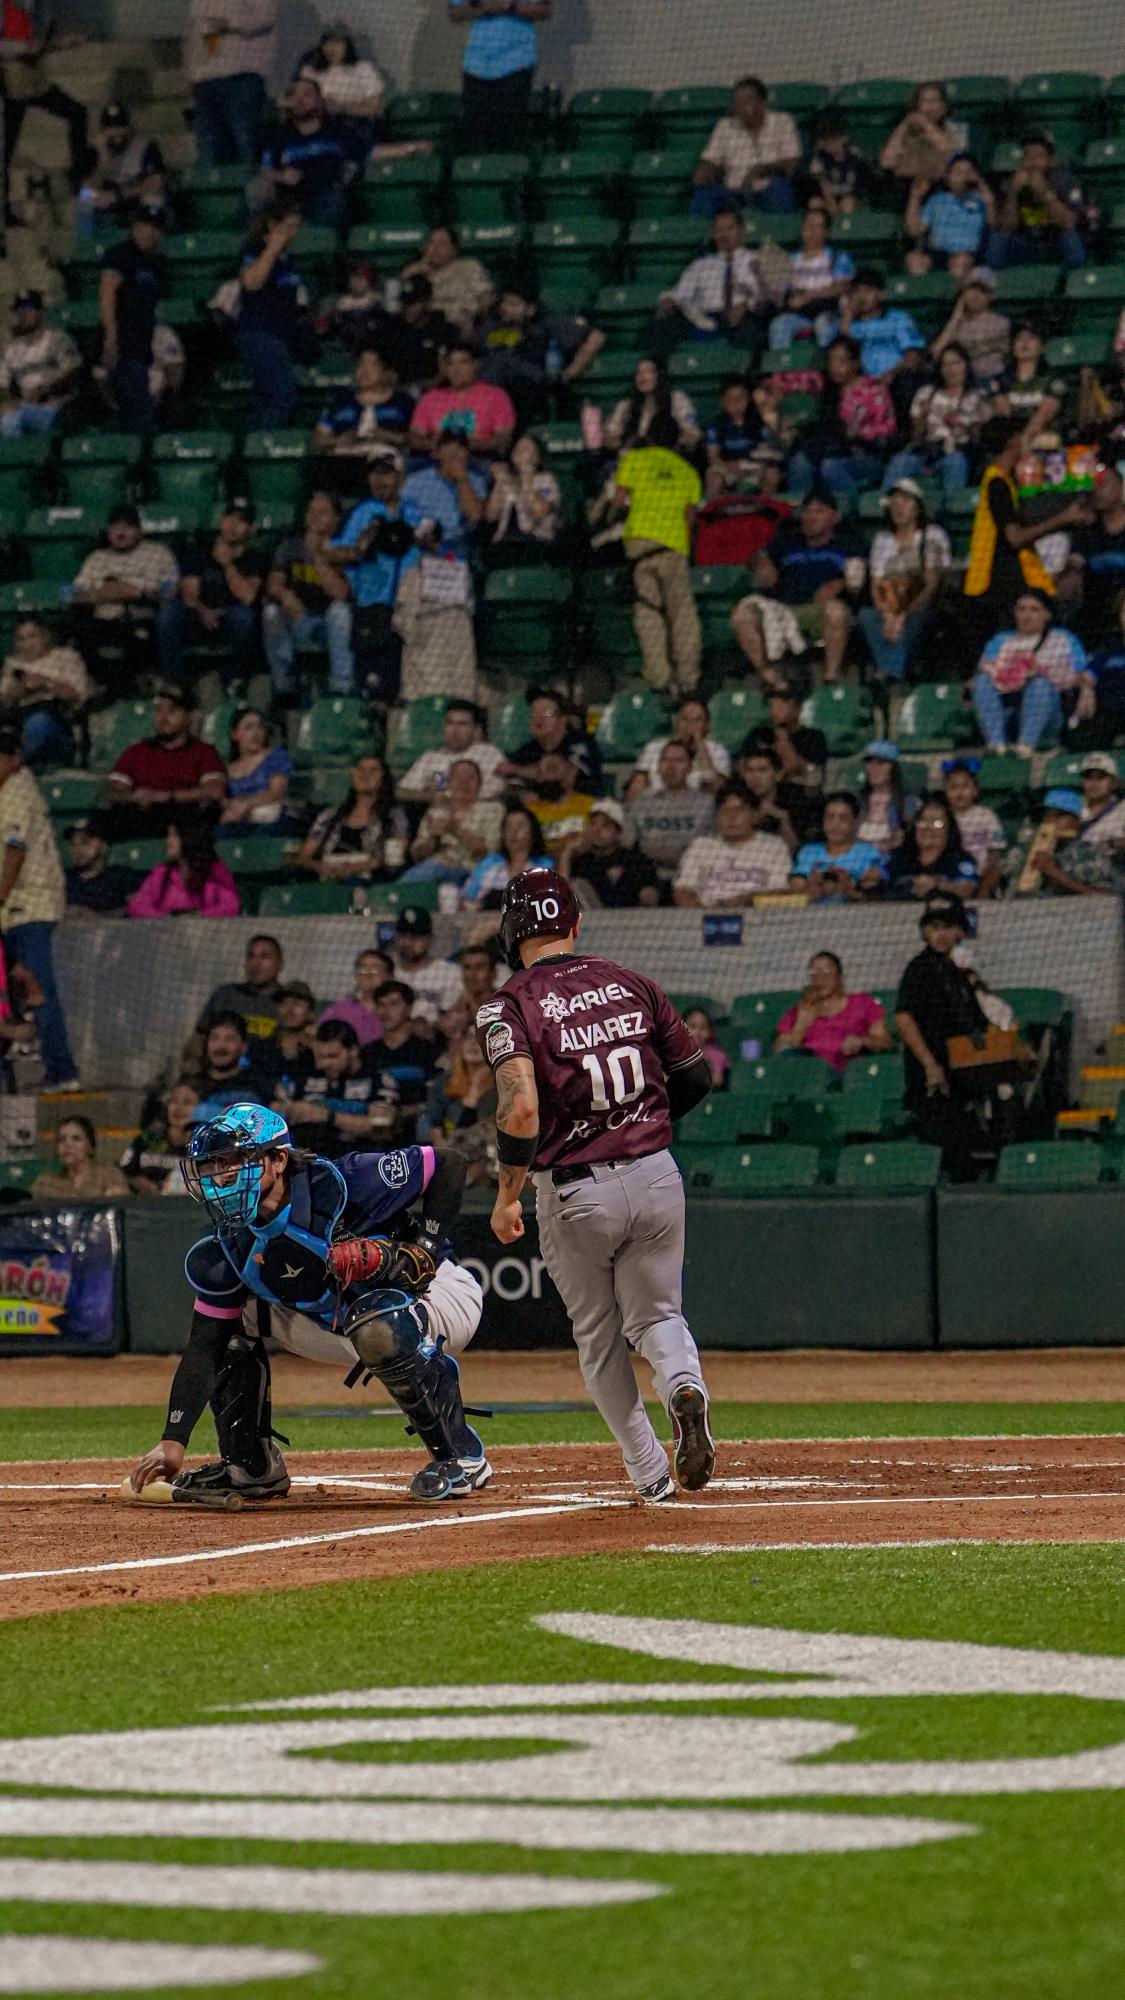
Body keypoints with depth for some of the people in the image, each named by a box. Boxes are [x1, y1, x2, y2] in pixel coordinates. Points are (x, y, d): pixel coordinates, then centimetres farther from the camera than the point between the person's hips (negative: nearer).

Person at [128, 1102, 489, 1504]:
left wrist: (420, 1253, -28)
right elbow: (205, 1346, -11)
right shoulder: (232, 1242, -11)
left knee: (378, 1324, -40)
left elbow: (449, 1166, -18)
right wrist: (173, 1441, -20)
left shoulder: (342, 1185, -28)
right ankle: (252, 1466, 4)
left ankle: (461, 1456, -22)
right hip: (338, 1326, 6)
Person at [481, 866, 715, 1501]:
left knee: (599, 1339, 15)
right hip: (657, 1176, 3)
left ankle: (652, 1475, 11)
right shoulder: (632, 984, 5)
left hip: (573, 1192, -3)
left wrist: (506, 1198, -12)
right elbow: (697, 1076, 10)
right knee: (655, 1315, 16)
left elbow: (521, 1109, -21)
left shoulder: (509, 1006, -8)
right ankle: (685, 1384, -17)